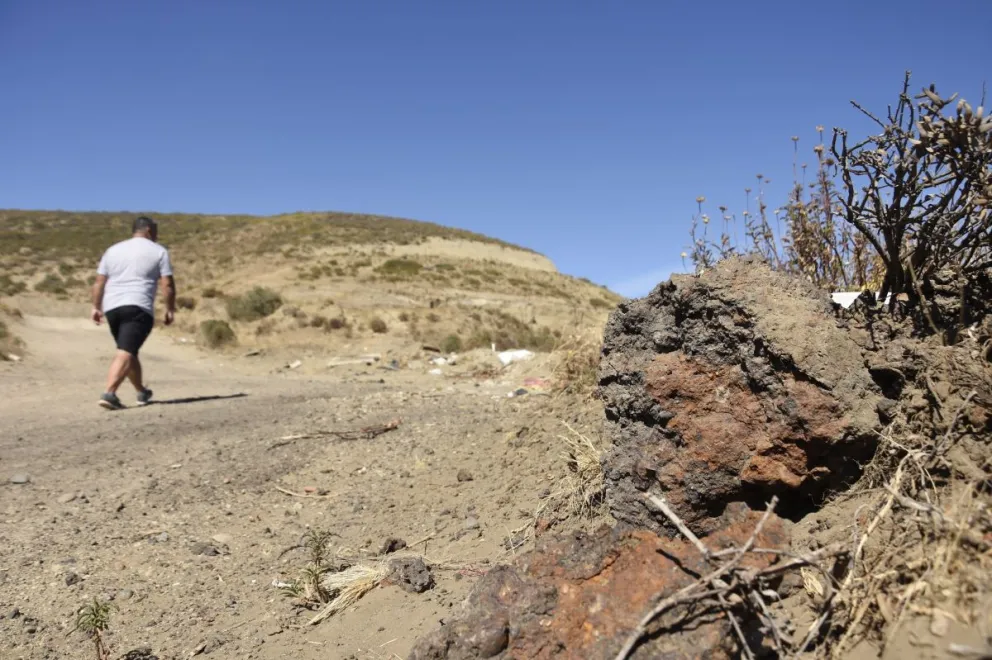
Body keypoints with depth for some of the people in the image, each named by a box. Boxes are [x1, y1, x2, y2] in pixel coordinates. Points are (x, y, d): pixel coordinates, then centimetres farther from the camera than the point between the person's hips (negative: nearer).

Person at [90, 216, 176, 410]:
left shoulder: (113, 250, 19)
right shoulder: (158, 251, 5)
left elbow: (99, 282, 14)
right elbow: (167, 284, -2)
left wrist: (96, 307, 18)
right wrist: (170, 309, 5)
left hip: (112, 307, 6)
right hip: (138, 308, -6)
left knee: (129, 351, 18)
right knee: (125, 352, -12)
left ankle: (142, 392, 30)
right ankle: (109, 393, -25)